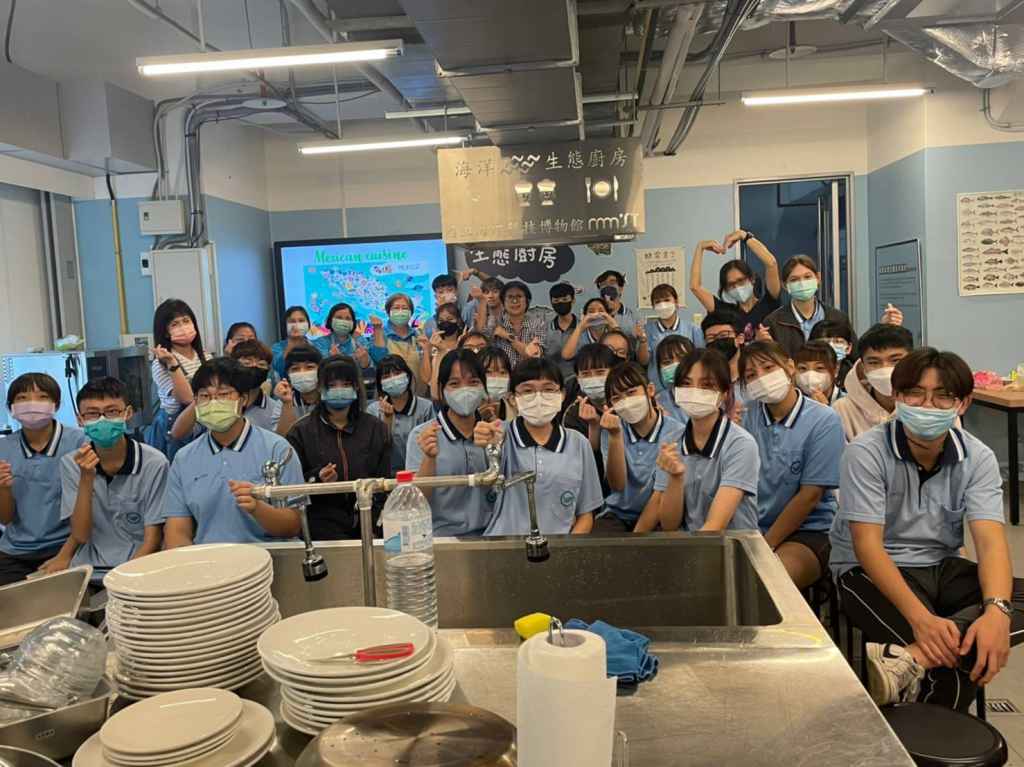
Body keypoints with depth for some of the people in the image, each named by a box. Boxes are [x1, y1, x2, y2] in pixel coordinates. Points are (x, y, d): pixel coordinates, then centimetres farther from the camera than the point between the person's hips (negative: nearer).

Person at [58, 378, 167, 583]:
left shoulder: (154, 463, -9)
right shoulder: (71, 464, 3)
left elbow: (152, 539, -4)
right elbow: (80, 536, -2)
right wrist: (86, 479, -12)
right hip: (87, 571, 3)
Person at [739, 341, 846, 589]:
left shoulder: (824, 421, -7)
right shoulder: (747, 419, 4)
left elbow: (810, 495, -10)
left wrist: (765, 546, -11)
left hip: (808, 532, -3)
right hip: (751, 530, 4)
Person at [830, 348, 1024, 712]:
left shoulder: (978, 458, -5)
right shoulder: (866, 452, -16)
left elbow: (991, 541, -16)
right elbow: (867, 544, -22)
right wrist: (920, 617, -37)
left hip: (942, 568, 5)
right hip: (870, 570, -5)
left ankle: (911, 658, -35)